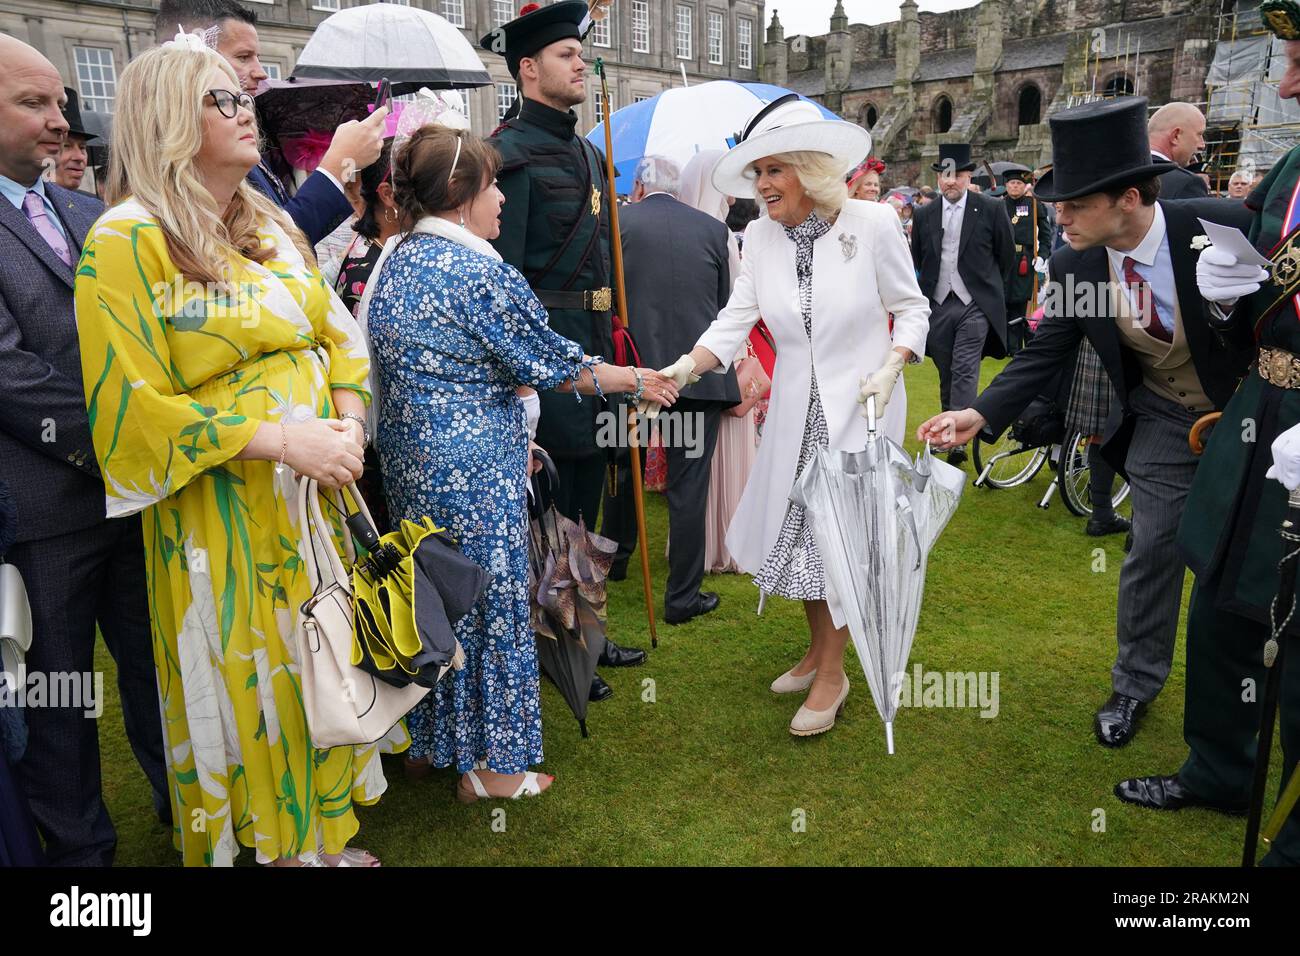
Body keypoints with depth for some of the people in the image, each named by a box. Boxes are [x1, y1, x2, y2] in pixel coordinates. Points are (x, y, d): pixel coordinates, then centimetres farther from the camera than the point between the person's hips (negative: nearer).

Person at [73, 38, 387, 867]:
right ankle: (257, 843, 30)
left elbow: (334, 333, 13)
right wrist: (278, 439, -20)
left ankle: (319, 833, 34)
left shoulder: (270, 225, 11)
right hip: (222, 510, -6)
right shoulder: (126, 241, -11)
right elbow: (137, 406, -14)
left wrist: (348, 422, -6)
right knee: (247, 682, 7)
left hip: (313, 487, 6)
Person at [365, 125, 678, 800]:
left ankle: (430, 741, 35)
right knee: (489, 598, 4)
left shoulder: (394, 264, 10)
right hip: (474, 466, -9)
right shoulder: (477, 269, -17)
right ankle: (488, 765, 19)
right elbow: (551, 363, -11)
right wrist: (636, 380, 2)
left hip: (409, 458, 9)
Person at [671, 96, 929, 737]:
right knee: (798, 530, 11)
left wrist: (889, 371, -16)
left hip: (860, 406, -4)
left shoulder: (873, 224, -11)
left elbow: (911, 309, -1)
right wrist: (685, 367, -19)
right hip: (795, 408, 4)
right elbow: (734, 320, -4)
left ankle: (832, 674, 17)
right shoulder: (761, 235, -1)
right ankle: (819, 650, 34)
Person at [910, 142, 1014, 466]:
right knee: (946, 375, 12)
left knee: (965, 372, -12)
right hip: (937, 305, 3)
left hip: (975, 305, -3)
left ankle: (959, 438, -13)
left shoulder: (991, 209, -2)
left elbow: (1006, 254, 9)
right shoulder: (924, 215, 5)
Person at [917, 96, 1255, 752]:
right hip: (1164, 420, 1)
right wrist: (980, 414, -25)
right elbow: (1044, 354, -12)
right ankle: (1135, 685, 21)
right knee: (1153, 547, 3)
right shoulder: (1072, 265, -17)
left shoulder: (1223, 228, -26)